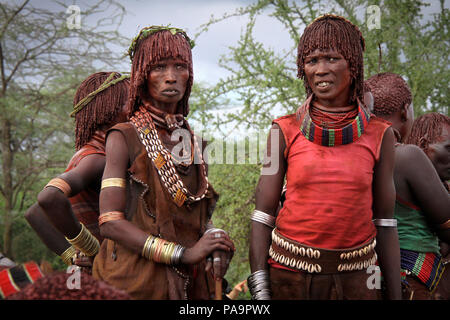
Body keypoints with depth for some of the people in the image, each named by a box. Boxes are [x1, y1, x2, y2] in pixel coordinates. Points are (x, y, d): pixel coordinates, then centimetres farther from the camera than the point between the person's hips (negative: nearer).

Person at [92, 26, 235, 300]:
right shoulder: (124, 137, -7)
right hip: (138, 282, -5)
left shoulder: (194, 141, 8)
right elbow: (110, 223, -15)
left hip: (191, 282, 5)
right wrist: (183, 253, -20)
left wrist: (215, 241, -7)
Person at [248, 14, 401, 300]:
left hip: (354, 278, 1)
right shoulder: (284, 132, -3)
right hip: (289, 274, -1)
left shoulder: (379, 135, 0)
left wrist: (395, 294, 2)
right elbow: (263, 214, -3)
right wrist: (260, 290, -8)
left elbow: (385, 222, 2)